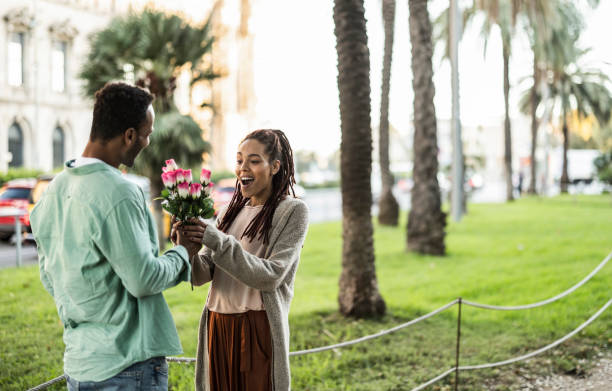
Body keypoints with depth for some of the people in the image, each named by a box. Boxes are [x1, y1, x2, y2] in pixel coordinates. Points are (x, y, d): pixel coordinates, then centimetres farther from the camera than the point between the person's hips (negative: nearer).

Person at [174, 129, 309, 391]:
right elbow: (201, 274, 5)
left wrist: (219, 242, -22)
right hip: (217, 327, 5)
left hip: (259, 329, -5)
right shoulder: (231, 212, 13)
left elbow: (270, 276, -14)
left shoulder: (292, 211, -3)